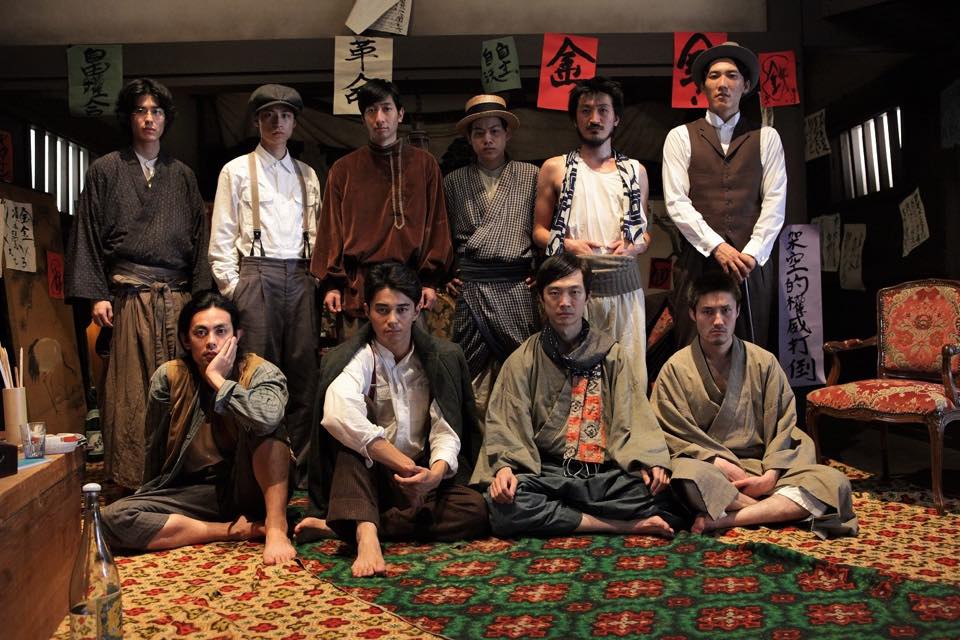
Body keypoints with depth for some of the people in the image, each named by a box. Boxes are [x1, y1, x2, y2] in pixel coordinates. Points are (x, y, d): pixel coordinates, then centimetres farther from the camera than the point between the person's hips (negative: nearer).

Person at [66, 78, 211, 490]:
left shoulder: (182, 175, 16)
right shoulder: (105, 171, 9)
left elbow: (198, 238, 14)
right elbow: (88, 236, 4)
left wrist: (199, 296, 5)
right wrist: (96, 296, -5)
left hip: (177, 299, 2)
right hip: (127, 298, -2)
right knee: (128, 391, -5)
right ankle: (130, 480, 1)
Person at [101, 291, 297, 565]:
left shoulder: (259, 372, -10)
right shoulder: (168, 377, -3)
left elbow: (267, 419, -35)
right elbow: (156, 449, 10)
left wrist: (218, 379, -23)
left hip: (247, 489, -3)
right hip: (194, 494, 3)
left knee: (265, 424, -30)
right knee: (114, 518, -23)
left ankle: (276, 528, -28)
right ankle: (236, 530, -18)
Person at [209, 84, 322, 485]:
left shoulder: (307, 175, 18)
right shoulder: (237, 171, 8)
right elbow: (221, 237, 3)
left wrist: (317, 279, 5)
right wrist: (233, 287, -5)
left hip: (300, 278, 4)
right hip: (256, 275, -3)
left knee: (303, 374, 1)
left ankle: (299, 473, 8)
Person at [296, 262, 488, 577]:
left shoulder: (443, 358, 1)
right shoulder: (352, 359, -9)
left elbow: (446, 431, -5)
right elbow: (340, 416, -31)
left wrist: (436, 472, -27)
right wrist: (406, 464, -34)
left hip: (419, 479, 3)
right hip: (365, 473, -3)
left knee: (475, 509, -26)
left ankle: (342, 526, -29)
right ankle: (366, 534, -52)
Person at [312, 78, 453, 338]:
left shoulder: (425, 164, 10)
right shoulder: (343, 169, 11)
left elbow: (436, 225, 7)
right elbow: (331, 230, 9)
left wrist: (431, 280, -1)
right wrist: (331, 284, 0)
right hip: (357, 288, 1)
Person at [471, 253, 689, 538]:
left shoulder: (612, 354, 13)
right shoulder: (523, 361, 9)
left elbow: (634, 419, 6)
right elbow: (505, 427, 1)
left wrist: (649, 462, -13)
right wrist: (504, 467, -19)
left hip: (607, 476, 0)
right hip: (547, 475, 0)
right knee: (501, 503, -33)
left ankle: (564, 518, -15)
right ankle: (623, 525, -23)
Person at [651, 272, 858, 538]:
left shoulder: (763, 362, 8)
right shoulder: (675, 370, 1)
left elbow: (783, 426, 5)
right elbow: (678, 437, -4)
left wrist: (770, 475, -12)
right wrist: (730, 470, -15)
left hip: (763, 469, 3)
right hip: (709, 468, -3)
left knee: (835, 482, -22)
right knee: (687, 474, -39)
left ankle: (725, 519, -29)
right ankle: (778, 510, -20)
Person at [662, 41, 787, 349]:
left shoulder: (766, 137, 12)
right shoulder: (680, 137, 7)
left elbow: (775, 201, 4)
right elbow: (677, 202, -2)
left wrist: (752, 253, -9)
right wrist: (717, 248, -12)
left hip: (752, 263, 1)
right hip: (697, 260, -1)